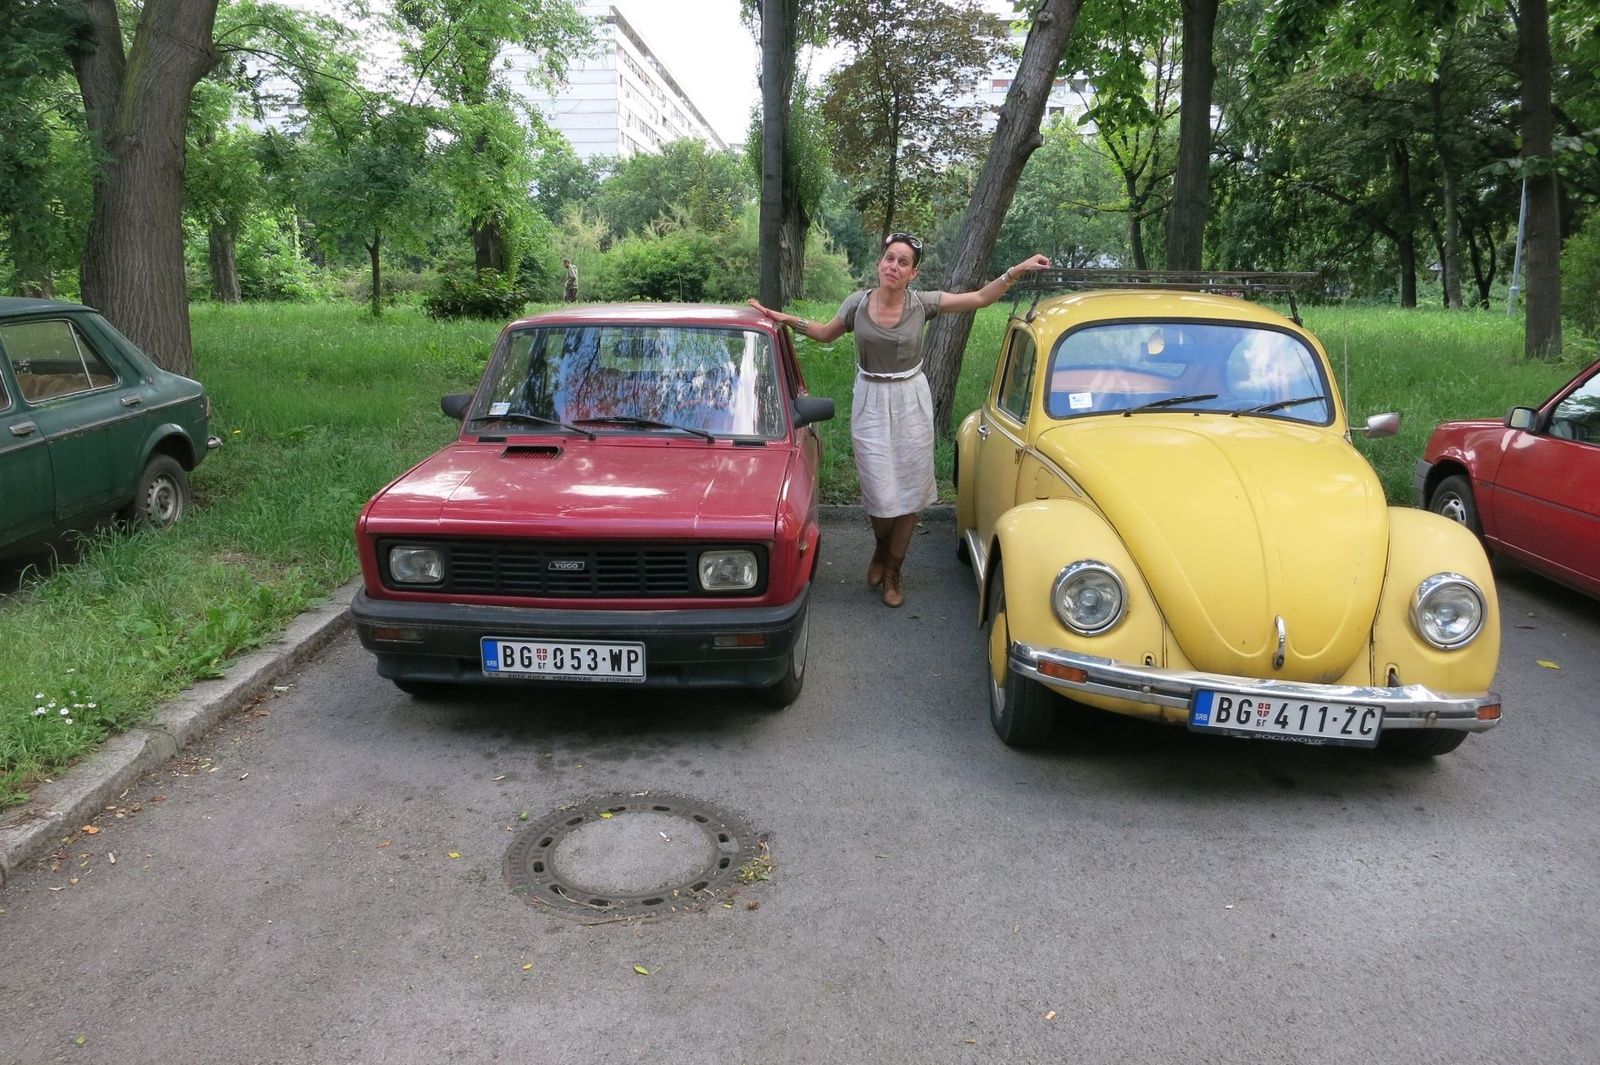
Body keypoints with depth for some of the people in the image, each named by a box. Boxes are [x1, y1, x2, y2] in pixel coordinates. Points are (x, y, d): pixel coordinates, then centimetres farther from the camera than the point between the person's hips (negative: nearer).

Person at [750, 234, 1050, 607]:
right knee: (881, 495, -5)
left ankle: (892, 572, 23)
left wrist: (1016, 270, -13)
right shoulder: (858, 303, -5)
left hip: (911, 402, 1)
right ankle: (881, 549, 30)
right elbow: (826, 334, 12)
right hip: (870, 403, 0)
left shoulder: (922, 303, -7)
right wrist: (787, 320, 0)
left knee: (909, 491, 5)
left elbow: (979, 298, -4)